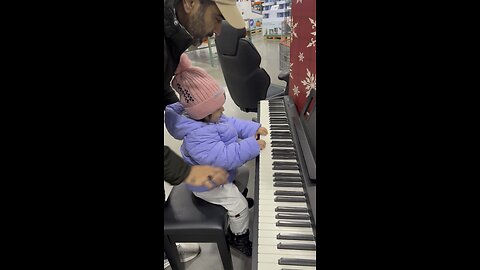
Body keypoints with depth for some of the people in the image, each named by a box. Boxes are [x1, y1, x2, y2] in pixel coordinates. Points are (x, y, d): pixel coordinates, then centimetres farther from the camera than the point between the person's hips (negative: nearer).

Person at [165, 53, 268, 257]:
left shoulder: (209, 118, -7)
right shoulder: (197, 136, -41)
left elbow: (232, 123, 7)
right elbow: (223, 157, -45)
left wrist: (253, 128, -4)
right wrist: (251, 146, -39)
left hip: (220, 172, 10)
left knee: (243, 175, 27)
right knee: (239, 206, -6)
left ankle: (235, 196, 53)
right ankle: (238, 238, 19)